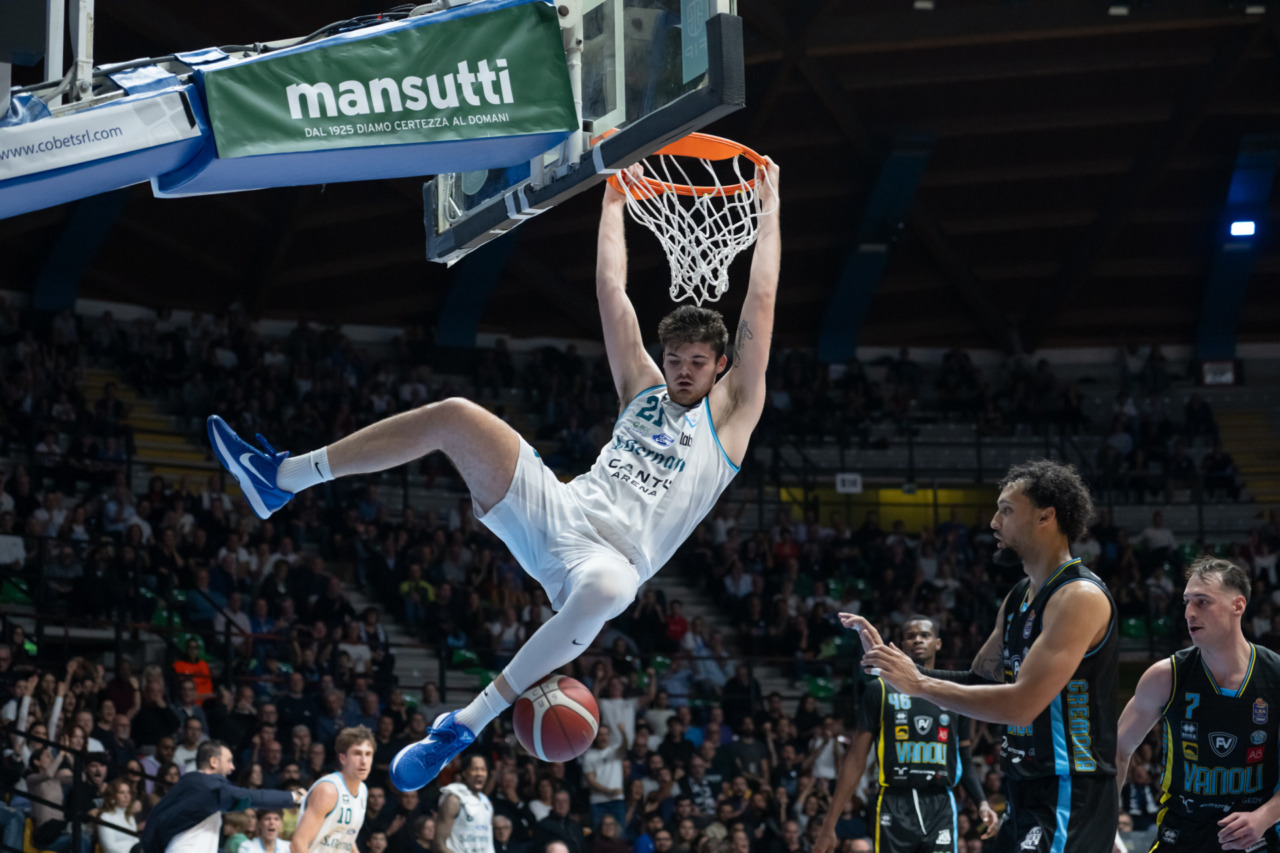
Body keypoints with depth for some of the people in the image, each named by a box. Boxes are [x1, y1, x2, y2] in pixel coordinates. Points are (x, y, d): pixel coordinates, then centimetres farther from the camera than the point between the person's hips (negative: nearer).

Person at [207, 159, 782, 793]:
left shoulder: (728, 415, 10)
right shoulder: (643, 389, 23)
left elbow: (760, 306, 5)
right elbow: (611, 292, 22)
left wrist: (769, 208, 5)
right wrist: (614, 200, 22)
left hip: (612, 554, -5)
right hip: (555, 510, 5)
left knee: (607, 589, -45)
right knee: (455, 417, -13)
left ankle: (466, 723, -37)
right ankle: (284, 478, -7)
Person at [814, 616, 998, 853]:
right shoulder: (881, 690, 5)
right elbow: (856, 759, 3)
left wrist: (981, 802, 0)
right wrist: (829, 824, -3)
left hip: (940, 807, 2)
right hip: (894, 808, -2)